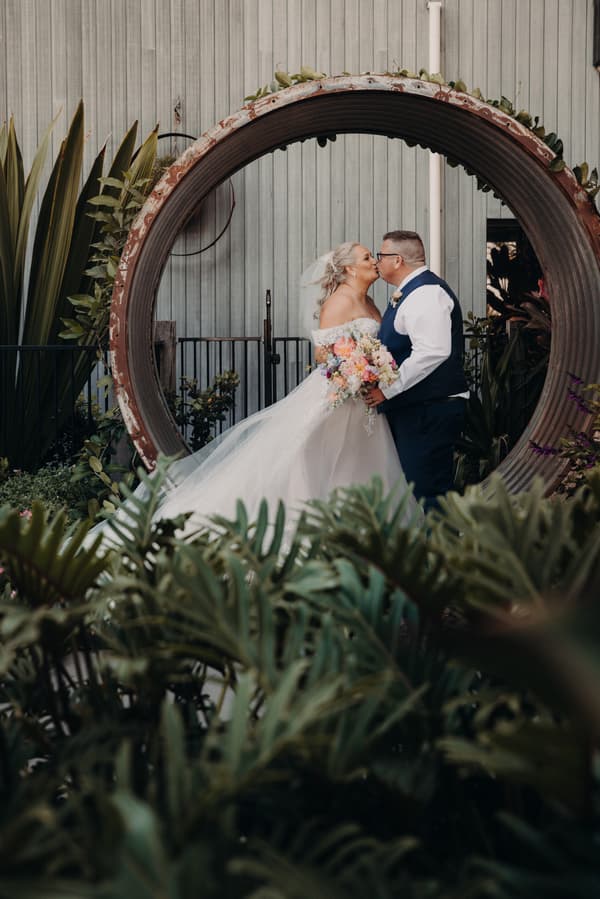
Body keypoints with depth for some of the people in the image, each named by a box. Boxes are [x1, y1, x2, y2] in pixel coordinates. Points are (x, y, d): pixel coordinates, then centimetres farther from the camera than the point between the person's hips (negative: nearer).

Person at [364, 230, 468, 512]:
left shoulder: (426, 293, -15)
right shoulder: (408, 294, 19)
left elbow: (432, 352, -28)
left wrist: (388, 389, -23)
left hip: (429, 411, -11)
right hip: (413, 408, 11)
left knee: (424, 492, -13)